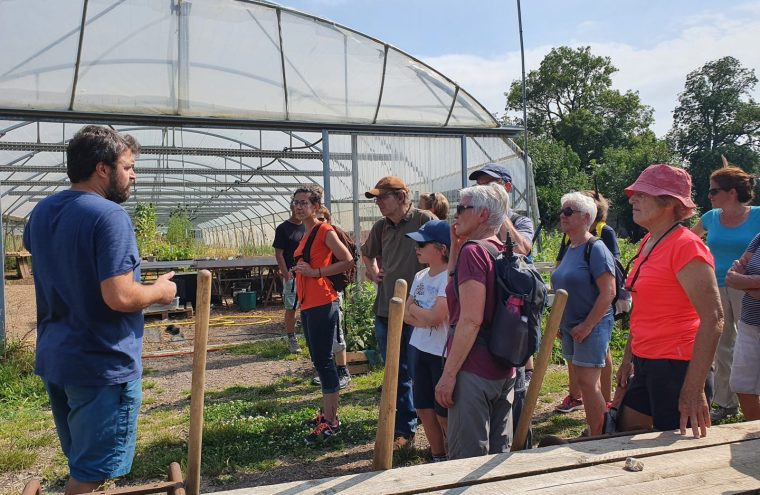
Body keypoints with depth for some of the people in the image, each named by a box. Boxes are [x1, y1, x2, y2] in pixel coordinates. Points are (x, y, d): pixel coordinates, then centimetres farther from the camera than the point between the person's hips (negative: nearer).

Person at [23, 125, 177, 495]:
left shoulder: (42, 212, 5)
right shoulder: (109, 215, -21)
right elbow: (119, 297, -28)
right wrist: (159, 291, -10)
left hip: (54, 359, 8)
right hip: (102, 364, -8)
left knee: (81, 461, 24)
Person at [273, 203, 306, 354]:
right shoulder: (283, 228, -4)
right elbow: (279, 254, -7)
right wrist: (286, 274, -15)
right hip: (292, 275, -5)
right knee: (291, 308, 2)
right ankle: (291, 340, 10)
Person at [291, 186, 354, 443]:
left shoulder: (325, 231, -11)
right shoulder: (305, 234, 16)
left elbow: (348, 261, -16)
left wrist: (315, 272, -17)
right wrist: (299, 270, 10)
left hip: (322, 304, -9)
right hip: (307, 304, 10)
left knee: (323, 361, -5)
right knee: (319, 360, 16)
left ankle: (331, 421, 4)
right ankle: (327, 412, 28)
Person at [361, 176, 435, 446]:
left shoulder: (424, 220, -10)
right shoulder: (381, 227, 10)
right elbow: (366, 252, 30)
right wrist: (372, 271, 11)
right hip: (386, 311, 6)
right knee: (396, 375, 14)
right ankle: (405, 429, 28)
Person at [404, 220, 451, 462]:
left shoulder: (449, 278, -17)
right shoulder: (420, 276, 8)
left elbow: (434, 317, -25)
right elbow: (406, 315, 7)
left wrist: (414, 308, -6)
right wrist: (425, 317, -13)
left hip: (443, 354, -8)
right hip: (422, 350, 8)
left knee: (444, 413, 4)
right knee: (424, 410, 15)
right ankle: (438, 459, 33)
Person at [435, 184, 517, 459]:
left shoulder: (473, 251, -15)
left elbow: (471, 320, -22)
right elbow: (454, 282, 24)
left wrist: (448, 374, -19)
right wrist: (456, 246, 13)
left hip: (473, 369, -9)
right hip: (504, 369, 9)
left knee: (468, 458, 2)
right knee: (498, 454, 18)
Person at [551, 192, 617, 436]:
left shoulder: (595, 249, -14)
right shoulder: (569, 249, 12)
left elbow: (608, 293, -20)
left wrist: (587, 325, -19)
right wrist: (560, 323, 15)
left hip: (591, 327, -8)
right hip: (570, 328, 9)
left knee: (588, 383, -7)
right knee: (582, 381, 14)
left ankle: (598, 437, 5)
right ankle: (593, 428, 26)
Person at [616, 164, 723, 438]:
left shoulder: (686, 246, -17)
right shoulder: (648, 243, 10)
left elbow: (713, 319, -23)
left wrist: (694, 389, -26)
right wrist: (628, 358, 20)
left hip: (677, 366, -8)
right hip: (646, 364, 8)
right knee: (625, 431, 15)